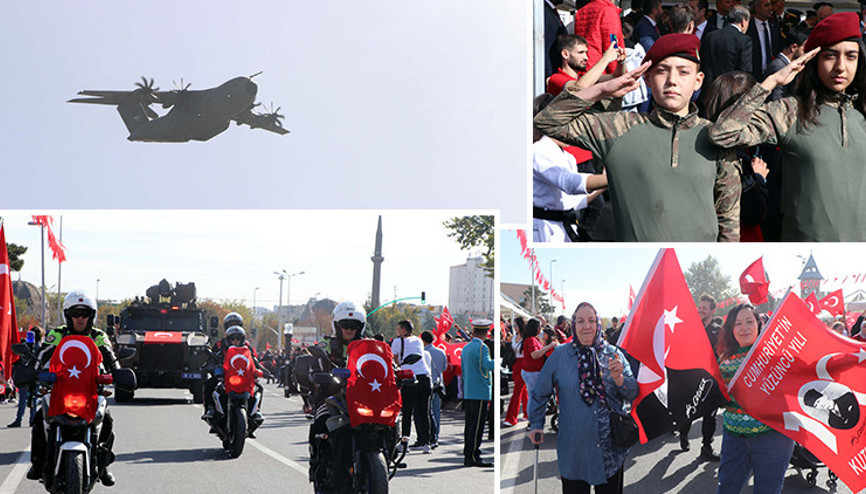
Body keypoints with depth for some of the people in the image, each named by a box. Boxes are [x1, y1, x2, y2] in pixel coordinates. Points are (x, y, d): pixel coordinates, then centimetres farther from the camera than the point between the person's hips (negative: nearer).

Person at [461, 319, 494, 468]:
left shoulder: (466, 348, 15)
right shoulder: (482, 348, -11)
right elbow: (487, 365, -28)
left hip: (468, 393, 9)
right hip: (481, 393, -9)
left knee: (470, 424, 10)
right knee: (477, 426, -7)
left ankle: (468, 455, 12)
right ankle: (473, 457, -7)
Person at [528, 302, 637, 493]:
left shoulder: (614, 354, 2)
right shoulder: (560, 355, 0)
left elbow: (632, 394, 1)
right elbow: (540, 393, 11)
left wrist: (619, 378, -17)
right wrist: (536, 425, 5)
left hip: (610, 447, 1)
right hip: (573, 447, -1)